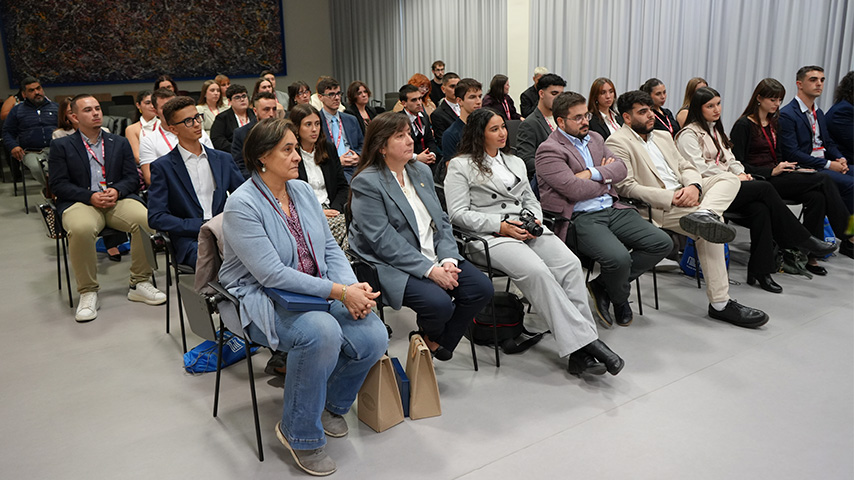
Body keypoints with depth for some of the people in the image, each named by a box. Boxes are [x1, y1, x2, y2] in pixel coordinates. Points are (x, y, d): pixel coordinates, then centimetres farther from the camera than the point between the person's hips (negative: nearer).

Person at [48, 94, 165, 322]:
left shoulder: (120, 142, 21)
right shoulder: (62, 146, 13)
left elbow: (132, 178, 13)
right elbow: (58, 185, 3)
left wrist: (116, 191, -10)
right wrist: (90, 197, -14)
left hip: (118, 199, 2)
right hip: (81, 202, -2)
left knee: (146, 219, -31)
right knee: (81, 229, -38)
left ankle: (139, 284, -15)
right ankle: (88, 292, -20)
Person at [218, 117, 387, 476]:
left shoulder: (303, 191, 8)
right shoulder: (242, 205, -15)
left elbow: (329, 247, 9)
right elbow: (272, 274, -22)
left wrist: (353, 287, -11)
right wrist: (338, 292, -24)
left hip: (318, 292, 7)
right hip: (262, 299, -6)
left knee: (373, 336, -17)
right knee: (322, 331, -36)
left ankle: (329, 403, 15)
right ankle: (298, 433, -11)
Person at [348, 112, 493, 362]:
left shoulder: (422, 171, 13)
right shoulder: (366, 183, -11)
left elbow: (441, 220, 12)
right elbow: (384, 241, -18)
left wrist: (448, 259, -7)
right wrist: (430, 270, -22)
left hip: (435, 259, 7)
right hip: (393, 265, -7)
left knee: (482, 288, -10)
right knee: (439, 303, -29)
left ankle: (438, 340, 12)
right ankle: (429, 332, 11)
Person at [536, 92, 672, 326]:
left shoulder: (595, 138, 20)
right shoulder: (549, 150, -6)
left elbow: (620, 167, 9)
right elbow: (575, 189, -16)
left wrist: (594, 173, -10)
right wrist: (606, 180, 2)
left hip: (613, 209, 8)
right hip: (580, 217, -8)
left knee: (662, 243, -5)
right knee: (619, 258, -30)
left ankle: (602, 286, 4)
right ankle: (620, 299, 7)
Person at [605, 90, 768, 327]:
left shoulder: (663, 136, 23)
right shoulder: (617, 143, -4)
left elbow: (686, 166, 18)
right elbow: (627, 187, -14)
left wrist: (693, 186, -7)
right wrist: (671, 197, -19)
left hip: (684, 194, 8)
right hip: (658, 208, -8)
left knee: (730, 178, -7)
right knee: (707, 232, -25)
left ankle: (703, 214, -38)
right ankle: (719, 304, -19)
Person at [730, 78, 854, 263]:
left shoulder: (773, 123, 20)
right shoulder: (744, 125, -5)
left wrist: (795, 170, 7)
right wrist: (772, 171, -18)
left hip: (776, 176, 8)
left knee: (817, 197, -23)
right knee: (824, 181, -20)